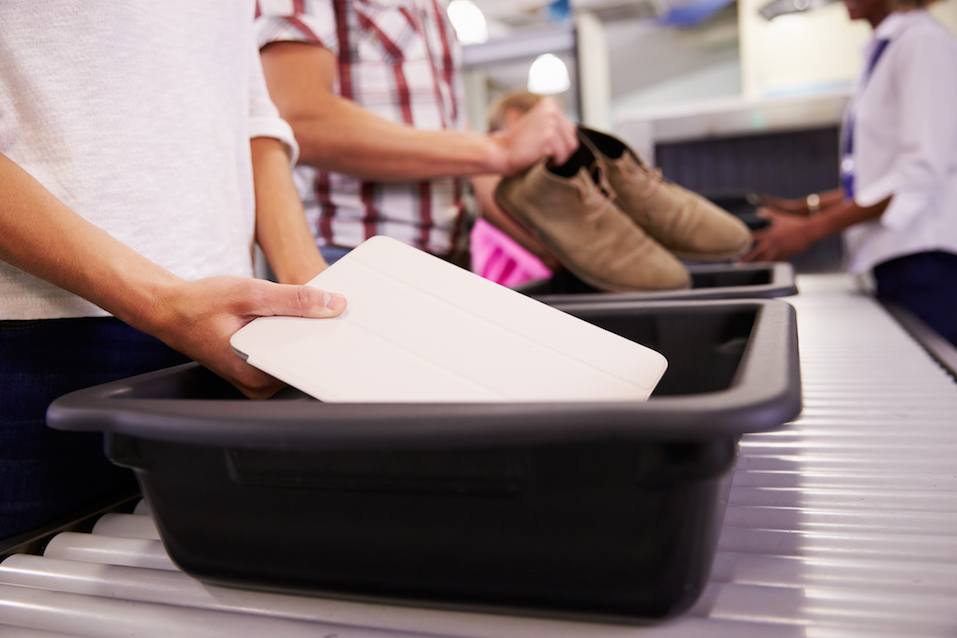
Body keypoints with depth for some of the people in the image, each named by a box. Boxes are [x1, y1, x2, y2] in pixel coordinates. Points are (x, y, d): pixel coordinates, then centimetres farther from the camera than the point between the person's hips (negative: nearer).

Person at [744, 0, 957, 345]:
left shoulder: (923, 41, -7)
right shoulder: (884, 48, 19)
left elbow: (922, 170, -15)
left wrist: (812, 229, -18)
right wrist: (809, 207, 12)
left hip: (924, 257, -8)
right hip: (895, 257, 8)